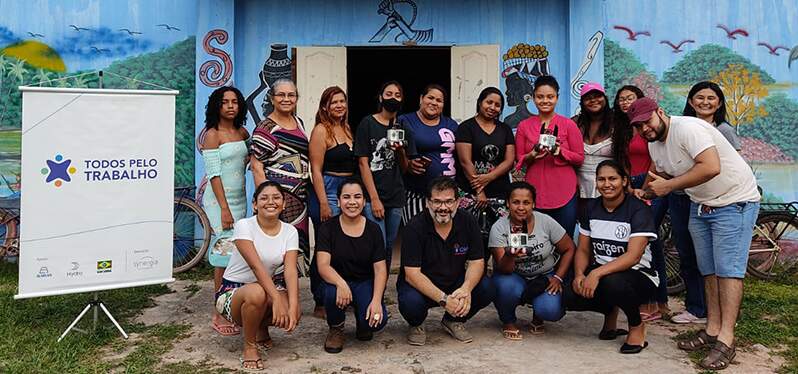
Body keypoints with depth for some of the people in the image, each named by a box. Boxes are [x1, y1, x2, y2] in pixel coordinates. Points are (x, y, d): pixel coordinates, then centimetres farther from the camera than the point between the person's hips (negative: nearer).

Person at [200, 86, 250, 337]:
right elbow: (214, 173, -13)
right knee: (226, 252, -8)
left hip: (240, 198, 6)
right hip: (220, 199, -6)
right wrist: (224, 208, -17)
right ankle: (220, 314, -1)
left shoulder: (242, 133, 11)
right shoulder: (212, 135, -7)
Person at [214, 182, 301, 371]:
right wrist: (276, 299, -39)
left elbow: (290, 271, -17)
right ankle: (249, 346, -12)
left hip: (267, 286, 4)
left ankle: (262, 328, 10)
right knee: (257, 293, -38)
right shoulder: (244, 225, -16)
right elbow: (256, 266, -28)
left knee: (292, 315, -26)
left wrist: (292, 307, -32)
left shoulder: (289, 231, -4)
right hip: (232, 291, -4)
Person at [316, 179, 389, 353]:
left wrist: (376, 300, -23)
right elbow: (323, 265, -17)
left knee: (377, 320, -26)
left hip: (365, 282, 1)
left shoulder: (373, 230, -3)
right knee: (333, 293, -36)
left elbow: (380, 270, -7)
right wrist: (340, 283, -38)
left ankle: (361, 321, 15)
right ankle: (336, 329, -2)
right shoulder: (328, 228, -6)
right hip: (337, 280, -1)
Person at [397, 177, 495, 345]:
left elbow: (477, 261, -7)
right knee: (411, 302, -35)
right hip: (421, 287, -3)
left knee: (487, 289, -21)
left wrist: (466, 289, -28)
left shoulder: (467, 222, -7)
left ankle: (454, 321, 9)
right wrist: (444, 300, -34)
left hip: (455, 283, 4)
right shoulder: (414, 228, -19)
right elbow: (412, 274, -23)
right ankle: (416, 325, 4)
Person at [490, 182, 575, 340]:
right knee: (508, 287, -35)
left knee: (551, 311, -27)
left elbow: (569, 249, 0)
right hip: (514, 277, -1)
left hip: (545, 277, 1)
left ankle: (537, 316, 14)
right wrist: (510, 256, -44)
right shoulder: (499, 228, -15)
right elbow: (504, 269, -21)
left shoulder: (546, 222, -12)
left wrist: (558, 278, -9)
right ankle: (508, 321, -1)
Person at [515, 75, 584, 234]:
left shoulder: (568, 124, 2)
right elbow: (519, 159, 10)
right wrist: (532, 156, -11)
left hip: (564, 194, -1)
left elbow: (580, 158, 3)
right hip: (535, 192, 1)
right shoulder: (524, 125, 7)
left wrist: (560, 152, -15)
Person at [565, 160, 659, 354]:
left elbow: (633, 256, -24)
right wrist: (579, 274, -15)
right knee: (571, 297, -22)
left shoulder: (638, 209, -13)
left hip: (638, 274, -5)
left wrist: (597, 273, -35)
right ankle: (609, 311, 13)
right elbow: (583, 250, 6)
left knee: (612, 282, -39)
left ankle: (637, 325, -6)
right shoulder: (591, 207, 4)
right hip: (601, 271, 5)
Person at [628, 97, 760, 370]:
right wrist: (649, 189, -8)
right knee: (708, 270, 9)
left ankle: (726, 340, -11)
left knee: (728, 269, -11)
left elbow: (711, 167, -36)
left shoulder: (687, 128, -25)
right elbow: (660, 175, 13)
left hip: (734, 201, -9)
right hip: (700, 205, 9)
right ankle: (712, 329, 16)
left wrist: (668, 185, -28)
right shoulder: (654, 143, 4)